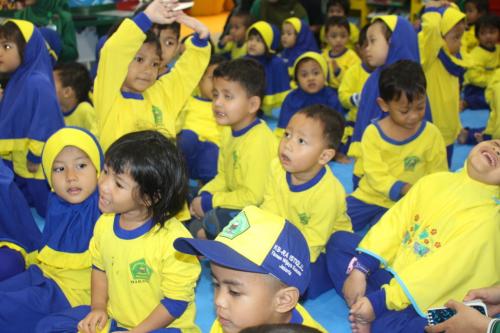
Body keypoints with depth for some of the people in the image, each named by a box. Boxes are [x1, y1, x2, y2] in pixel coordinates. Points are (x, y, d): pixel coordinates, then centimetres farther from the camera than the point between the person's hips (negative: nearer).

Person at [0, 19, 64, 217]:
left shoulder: (37, 83, -22)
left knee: (44, 212, 4)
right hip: (17, 165, 10)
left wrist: (34, 156, -19)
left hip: (38, 166, -10)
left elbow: (44, 122, -23)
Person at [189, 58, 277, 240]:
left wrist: (209, 202, -19)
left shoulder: (258, 141, -26)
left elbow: (253, 196, -26)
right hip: (236, 200, 9)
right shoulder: (228, 130, 4)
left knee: (212, 219, -26)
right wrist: (204, 194, -6)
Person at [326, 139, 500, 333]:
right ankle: (360, 310, -12)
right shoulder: (435, 180, 1)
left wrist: (379, 302, -23)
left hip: (424, 301, -7)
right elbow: (393, 224, -1)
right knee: (339, 240, 5)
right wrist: (359, 270, -10)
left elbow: (442, 271, -23)